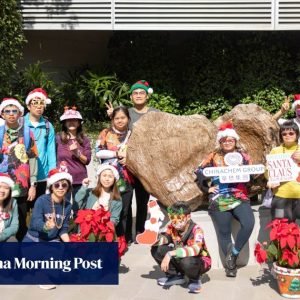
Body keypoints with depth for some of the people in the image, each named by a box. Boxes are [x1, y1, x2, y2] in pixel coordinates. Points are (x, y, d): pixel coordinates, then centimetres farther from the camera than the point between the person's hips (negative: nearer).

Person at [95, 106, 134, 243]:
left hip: (126, 178, 1)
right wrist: (117, 154, -11)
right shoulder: (106, 133, 4)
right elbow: (98, 152, -6)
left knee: (125, 209, 4)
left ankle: (125, 238, 13)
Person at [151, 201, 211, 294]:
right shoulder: (172, 227, -10)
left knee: (187, 261, -41)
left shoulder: (196, 230, -28)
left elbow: (195, 250, -44)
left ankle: (195, 279, -3)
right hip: (179, 258, 5)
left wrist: (171, 254, -52)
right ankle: (175, 276, 7)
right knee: (156, 249, -14)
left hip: (200, 262, -5)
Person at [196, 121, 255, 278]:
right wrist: (207, 189, 2)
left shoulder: (243, 156, 8)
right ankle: (230, 263, 14)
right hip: (219, 200, 0)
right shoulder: (214, 156, 7)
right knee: (224, 232, -2)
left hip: (240, 198, 0)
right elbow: (199, 173, 9)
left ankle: (233, 254, -3)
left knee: (249, 224, -23)